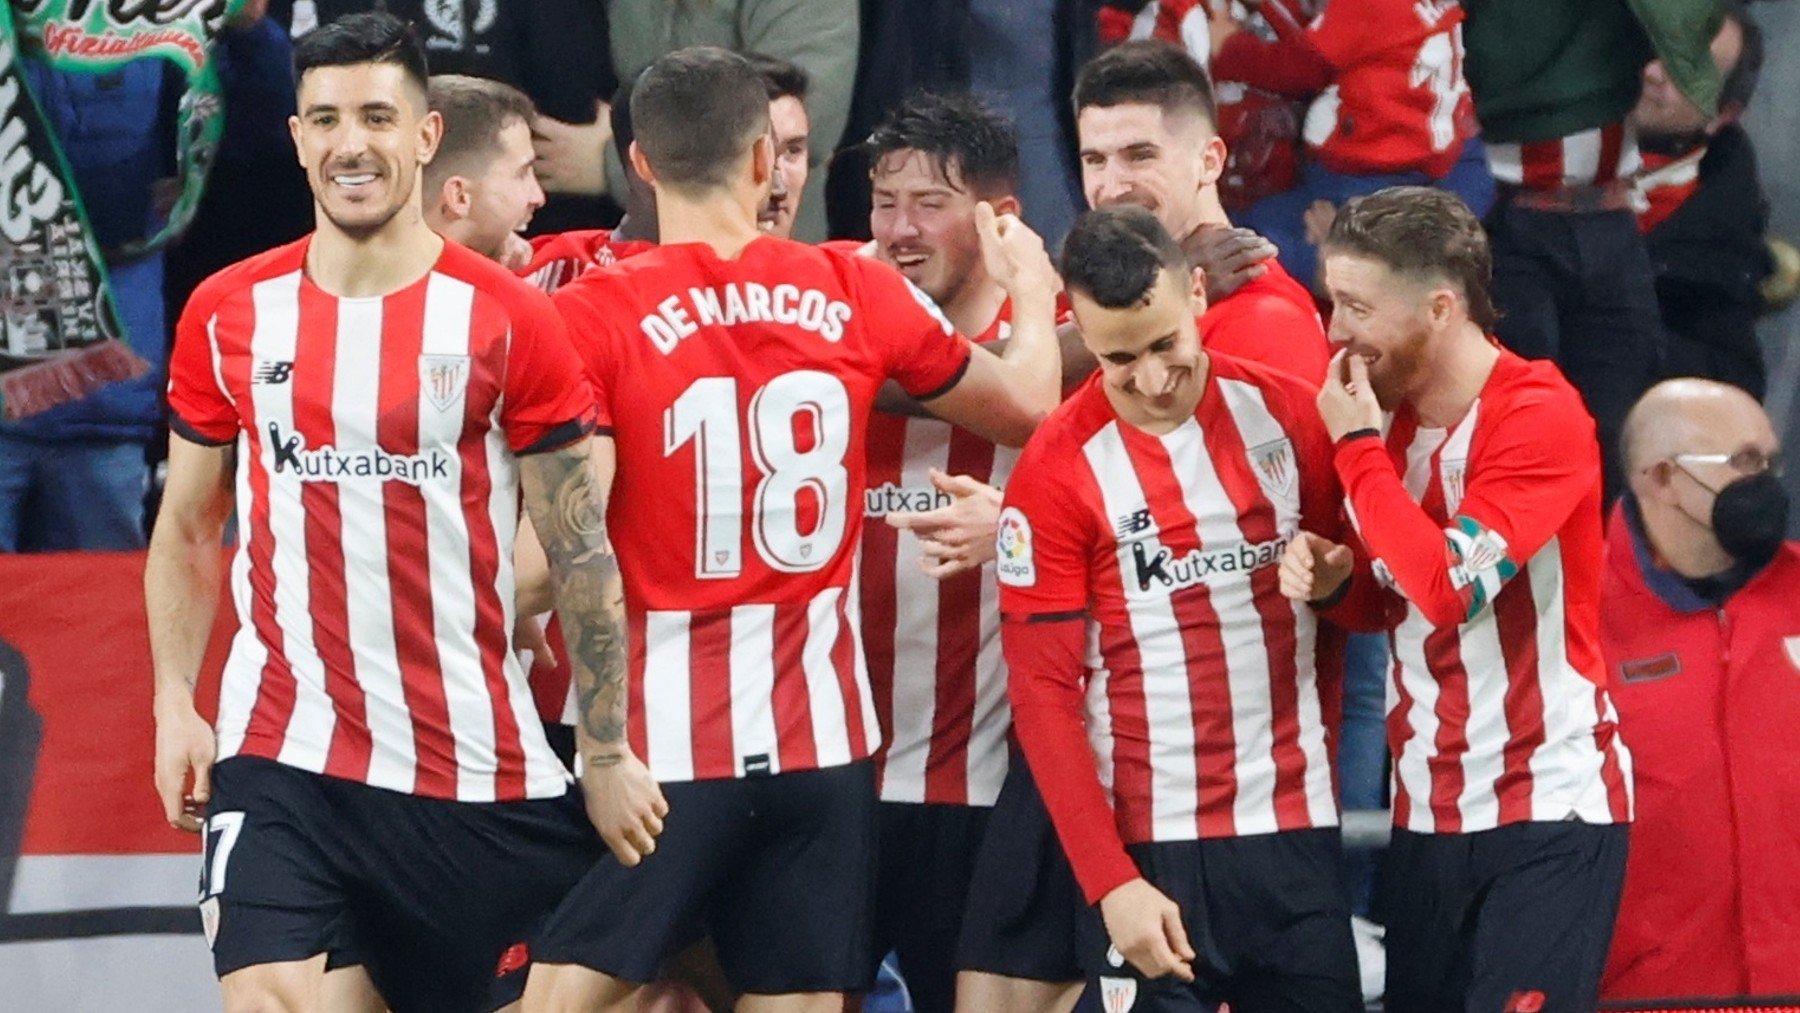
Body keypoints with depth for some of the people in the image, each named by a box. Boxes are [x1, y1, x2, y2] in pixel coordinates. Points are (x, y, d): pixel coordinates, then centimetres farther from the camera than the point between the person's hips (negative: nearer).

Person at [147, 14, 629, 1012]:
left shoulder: (508, 322, -3)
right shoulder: (227, 316, 4)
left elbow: (580, 552, -1)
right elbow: (187, 530, 14)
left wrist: (610, 754, -5)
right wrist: (174, 705, 3)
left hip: (476, 768, -1)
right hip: (279, 752, 1)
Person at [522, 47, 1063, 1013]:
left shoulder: (595, 316, -9)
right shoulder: (857, 293, 2)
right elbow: (1026, 406, 17)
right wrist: (1031, 287, 35)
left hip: (662, 742, -4)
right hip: (824, 735, 4)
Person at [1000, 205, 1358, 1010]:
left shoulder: (1286, 412, 3)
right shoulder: (1059, 468, -7)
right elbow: (1044, 693, -8)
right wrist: (1111, 882, -14)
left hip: (1296, 827, 3)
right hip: (1151, 848, -3)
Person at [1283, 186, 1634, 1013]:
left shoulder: (1539, 416, -16)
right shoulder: (1392, 413, 8)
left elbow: (1447, 585, -27)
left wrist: (1359, 448, -16)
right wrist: (1333, 578, -4)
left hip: (1549, 815, -8)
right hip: (1428, 813, 8)